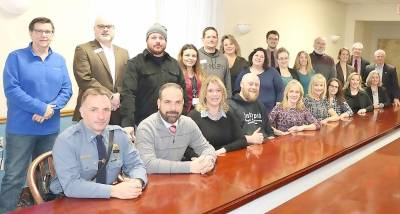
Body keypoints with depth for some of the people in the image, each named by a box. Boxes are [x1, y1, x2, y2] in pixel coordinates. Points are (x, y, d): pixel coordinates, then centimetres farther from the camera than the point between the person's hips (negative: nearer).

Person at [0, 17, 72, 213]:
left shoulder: (59, 60, 8)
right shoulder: (16, 57, -4)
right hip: (21, 128, -4)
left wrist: (50, 110, -15)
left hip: (50, 128, 4)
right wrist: (42, 107, -19)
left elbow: (67, 90, 3)